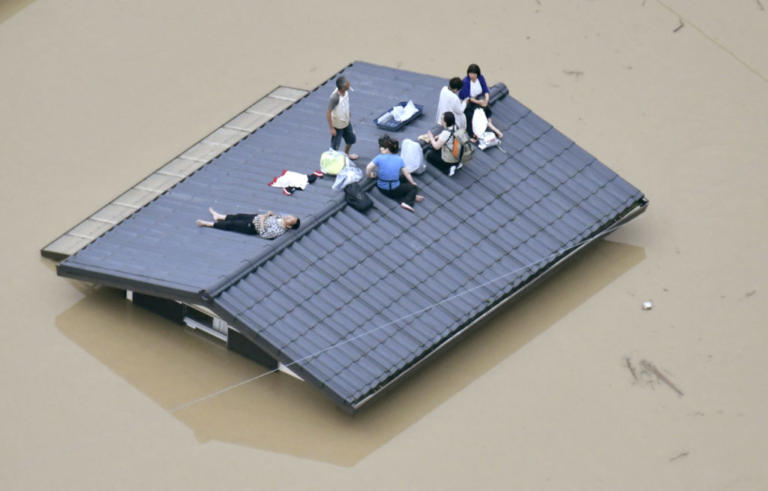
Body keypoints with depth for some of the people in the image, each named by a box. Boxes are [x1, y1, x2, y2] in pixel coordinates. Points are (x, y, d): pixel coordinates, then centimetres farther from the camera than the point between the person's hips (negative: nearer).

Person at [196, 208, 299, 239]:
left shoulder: (278, 231, -33)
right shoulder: (284, 218, -10)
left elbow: (263, 234, -30)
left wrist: (262, 221, -26)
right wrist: (270, 214, -9)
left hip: (253, 227, -8)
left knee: (231, 224, 3)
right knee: (239, 216, 22)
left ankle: (208, 224, 18)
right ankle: (218, 216, 46)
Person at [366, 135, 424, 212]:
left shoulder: (379, 158, -11)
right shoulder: (399, 159, -5)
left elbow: (368, 168, -18)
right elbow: (407, 173, 0)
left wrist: (370, 175, 4)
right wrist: (413, 183, 17)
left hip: (382, 189, 2)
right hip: (394, 190, -2)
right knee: (414, 188, 17)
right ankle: (408, 200, -12)